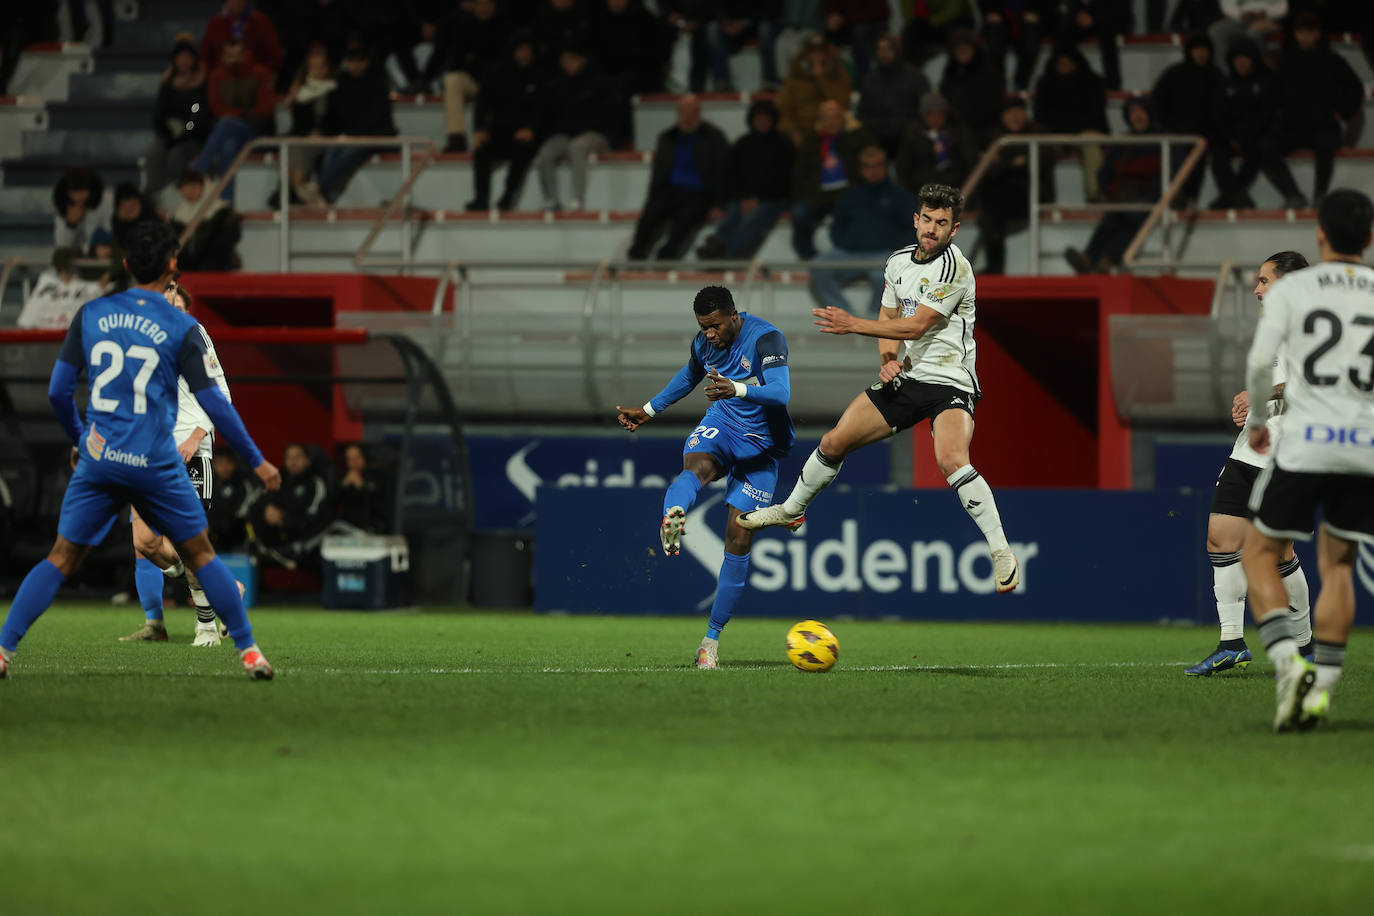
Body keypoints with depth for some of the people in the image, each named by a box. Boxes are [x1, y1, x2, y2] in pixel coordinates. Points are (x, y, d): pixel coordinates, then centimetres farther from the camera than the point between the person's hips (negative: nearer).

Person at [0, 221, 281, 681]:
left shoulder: (90, 314, 4)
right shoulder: (181, 328, -4)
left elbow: (58, 391, 5)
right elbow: (213, 404, -4)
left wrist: (77, 439, 22)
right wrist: (256, 461, 5)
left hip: (97, 459, 2)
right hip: (156, 465, -2)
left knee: (61, 559, 7)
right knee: (201, 556, 12)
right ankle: (248, 651, 12)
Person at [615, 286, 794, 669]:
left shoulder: (766, 338, -19)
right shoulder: (703, 344, -1)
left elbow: (780, 393, -35)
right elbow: (689, 376, 24)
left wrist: (737, 389, -51)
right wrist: (648, 411, 27)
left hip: (761, 447, -3)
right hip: (720, 427, 3)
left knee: (738, 539, -7)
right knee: (696, 467, -37)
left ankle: (712, 638, 4)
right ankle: (672, 518, -72)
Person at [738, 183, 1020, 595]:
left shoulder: (954, 267, -18)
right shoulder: (899, 262, 8)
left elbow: (916, 326, -22)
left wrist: (853, 324, -19)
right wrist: (887, 360, 0)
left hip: (950, 383, -7)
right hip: (906, 376, 7)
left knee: (951, 459, -32)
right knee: (835, 441, 6)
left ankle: (1001, 552, -25)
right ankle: (791, 510, 31)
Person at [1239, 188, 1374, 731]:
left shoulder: (1291, 289, 1)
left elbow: (1260, 363, -6)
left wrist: (1258, 420, 11)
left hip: (1304, 443, -3)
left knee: (1259, 553, 9)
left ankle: (1287, 661, -13)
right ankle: (1322, 686, 6)